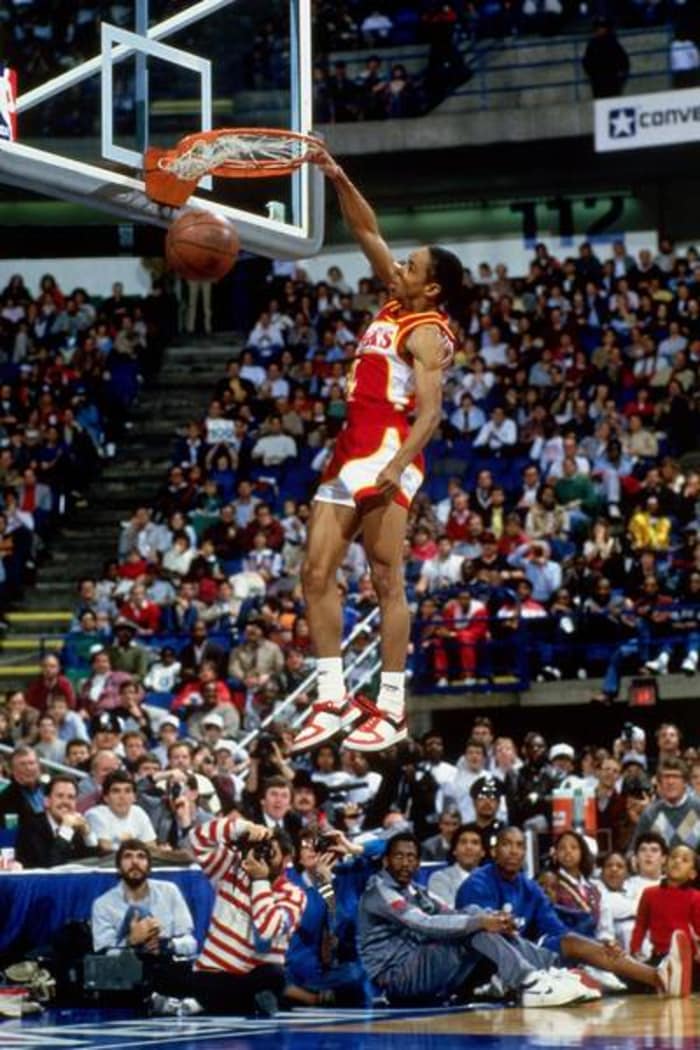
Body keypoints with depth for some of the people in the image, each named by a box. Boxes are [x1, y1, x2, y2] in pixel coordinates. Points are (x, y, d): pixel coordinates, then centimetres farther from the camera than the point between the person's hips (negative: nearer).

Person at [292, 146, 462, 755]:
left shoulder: (427, 333, -9)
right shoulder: (397, 302, 16)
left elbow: (431, 411, -20)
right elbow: (367, 232, 22)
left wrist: (397, 466, -31)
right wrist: (338, 180, 14)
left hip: (386, 453, -10)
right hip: (351, 452, 10)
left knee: (387, 581, -8)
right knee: (317, 574, 4)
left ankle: (392, 710, -6)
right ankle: (333, 701, 6)